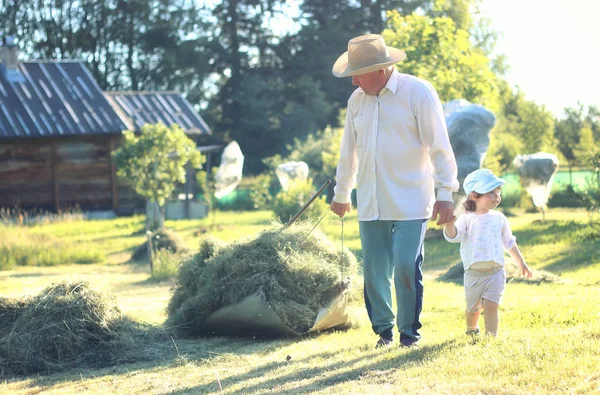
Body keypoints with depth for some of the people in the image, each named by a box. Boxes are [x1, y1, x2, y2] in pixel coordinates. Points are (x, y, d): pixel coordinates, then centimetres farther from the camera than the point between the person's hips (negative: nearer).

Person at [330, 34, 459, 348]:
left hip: (410, 203, -5)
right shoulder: (357, 100, 10)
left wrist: (445, 193, -11)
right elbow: (349, 152, 21)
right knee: (374, 271, 4)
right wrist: (341, 194, 28)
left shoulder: (417, 92, -7)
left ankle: (409, 332, 5)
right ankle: (383, 329, 19)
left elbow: (439, 146, -7)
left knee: (406, 266, -11)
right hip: (370, 204, 5)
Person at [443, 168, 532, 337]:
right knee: (473, 308, 16)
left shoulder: (499, 218, 6)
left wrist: (521, 263, 21)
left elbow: (509, 243, 17)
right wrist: (450, 224, -38)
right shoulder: (466, 219, -3)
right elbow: (453, 236, -17)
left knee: (491, 306, -16)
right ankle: (471, 331, 43)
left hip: (495, 272, 0)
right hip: (473, 274, 0)